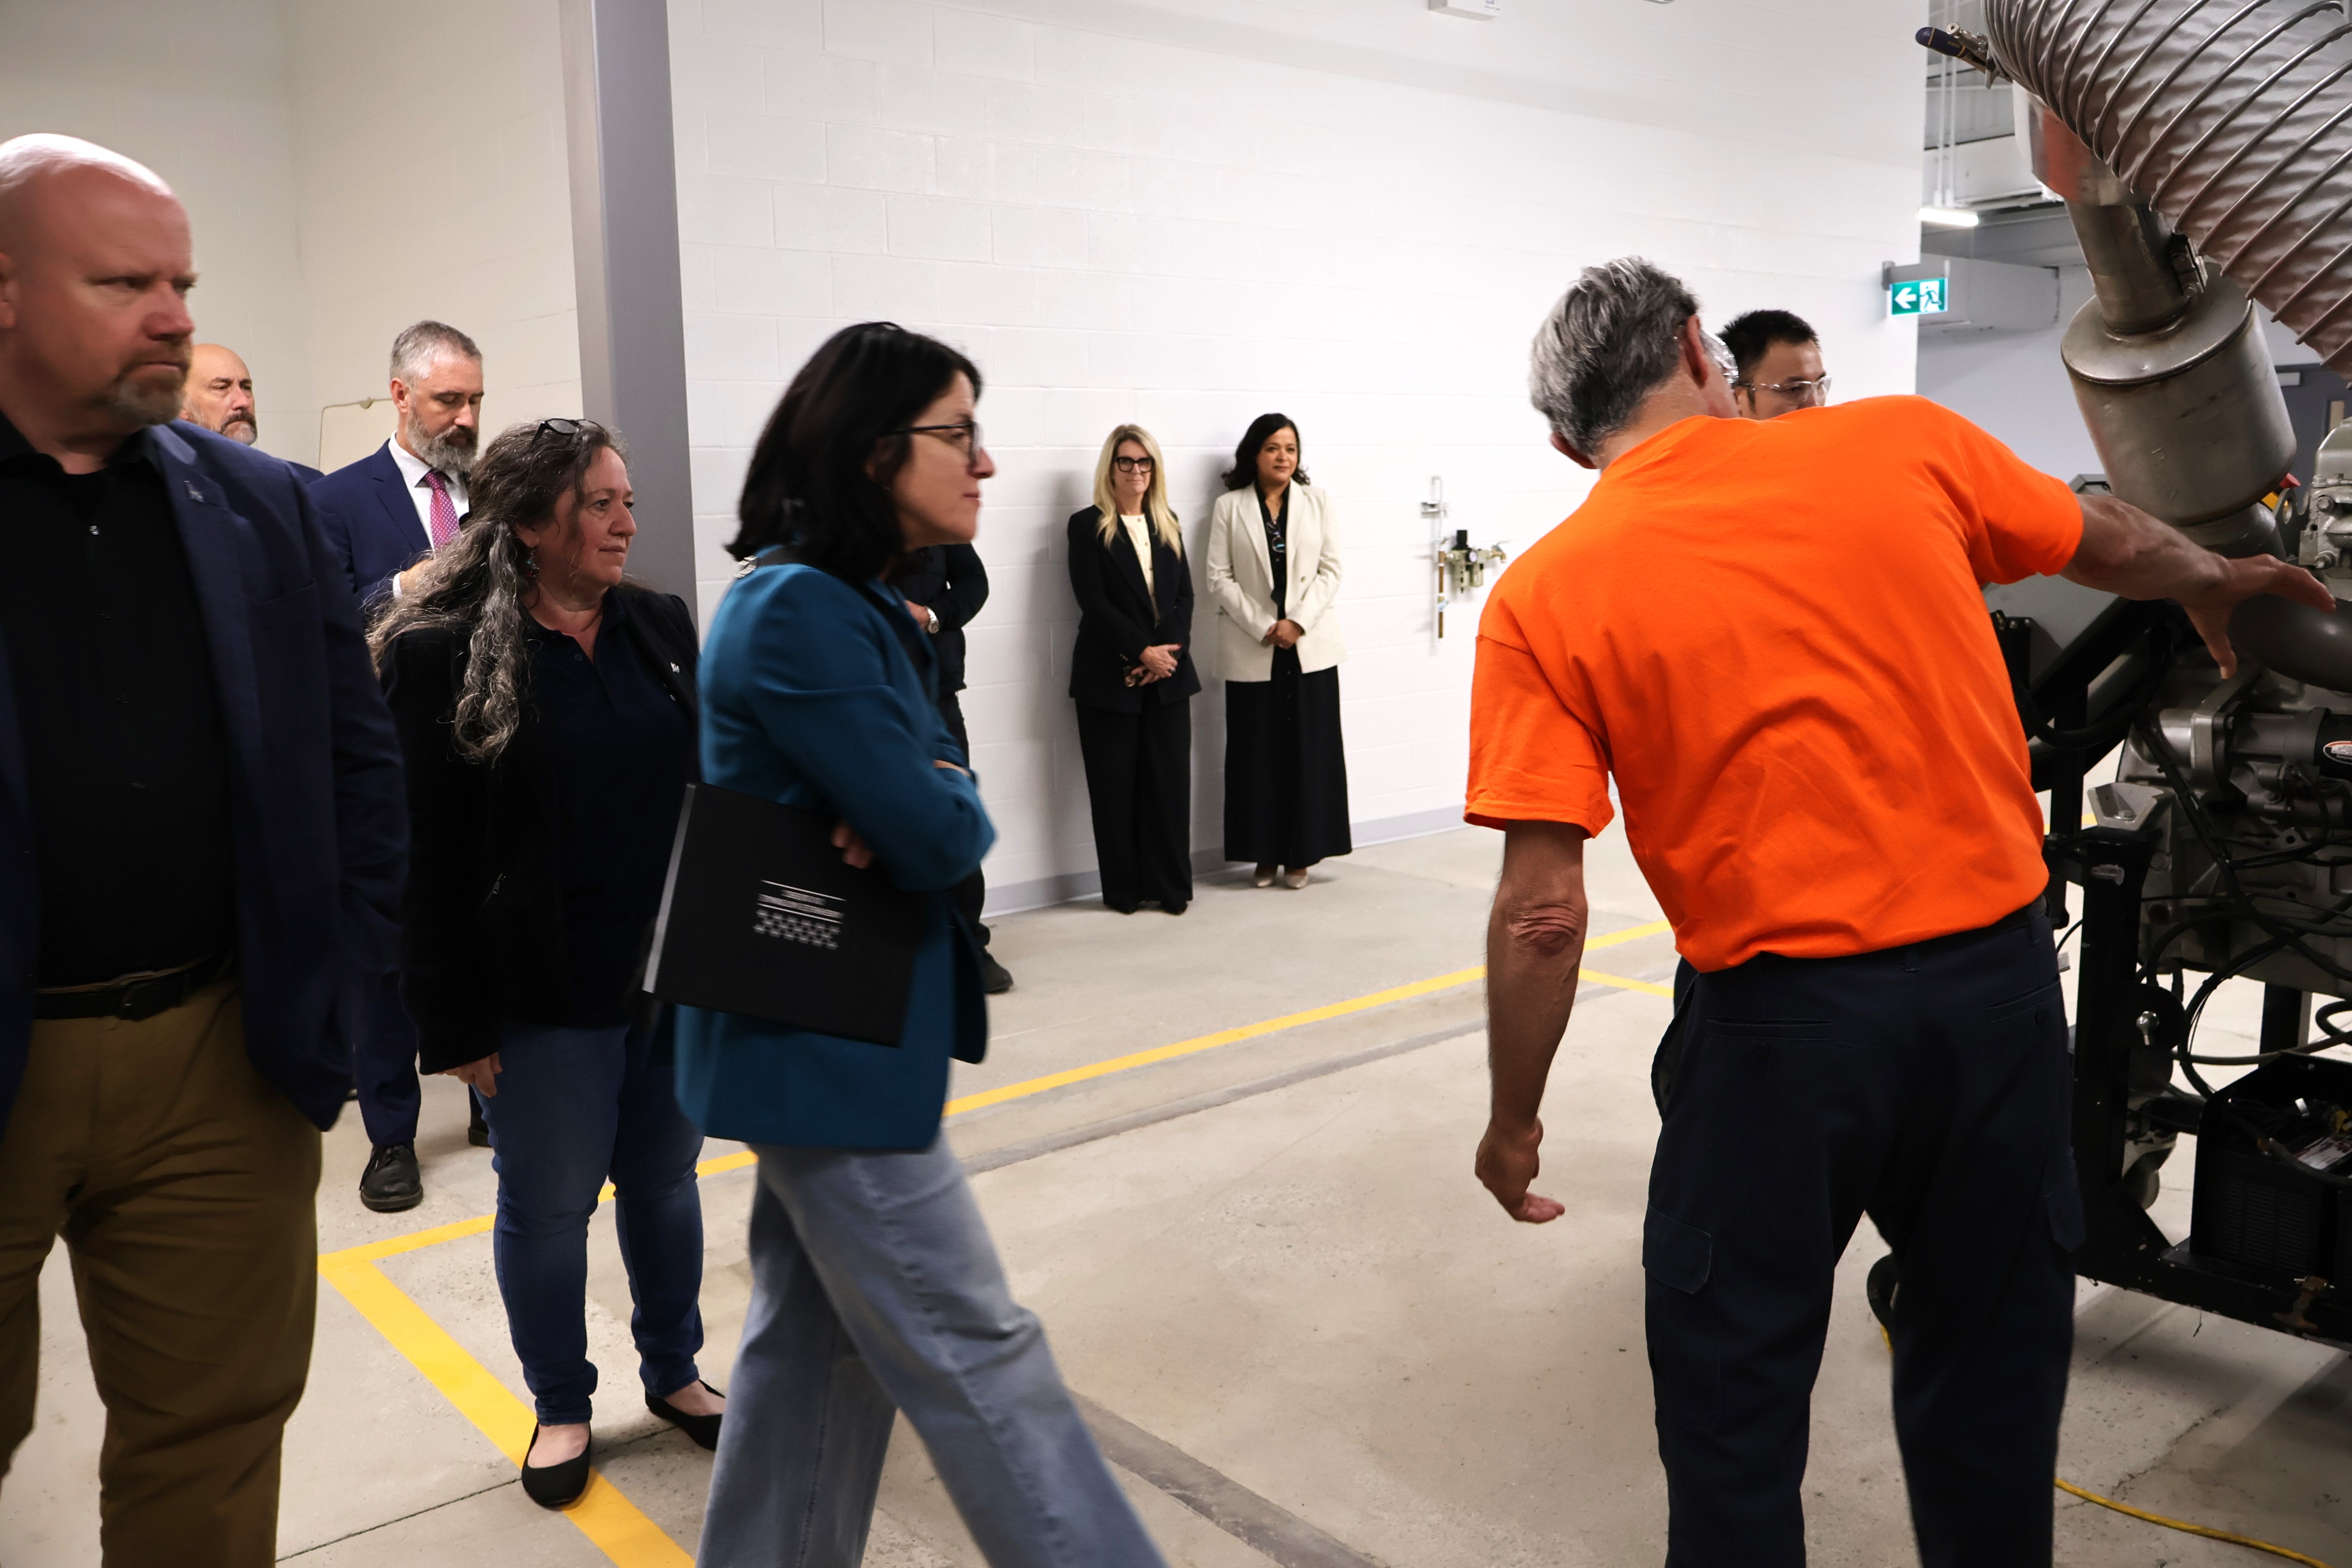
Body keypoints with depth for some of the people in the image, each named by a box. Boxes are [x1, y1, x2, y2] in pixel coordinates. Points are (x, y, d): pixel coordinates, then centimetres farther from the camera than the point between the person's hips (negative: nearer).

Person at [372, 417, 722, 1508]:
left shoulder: (661, 627, 5)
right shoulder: (440, 653, -10)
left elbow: (713, 787, 11)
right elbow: (425, 856, -11)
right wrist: (455, 1023, -11)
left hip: (676, 973, 4)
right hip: (546, 998, -4)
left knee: (664, 1180, 17)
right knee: (547, 1205, 10)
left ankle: (673, 1371, 37)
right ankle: (561, 1406, 32)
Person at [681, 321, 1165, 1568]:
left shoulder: (853, 603, 11)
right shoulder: (800, 610, -21)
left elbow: (944, 788, 8)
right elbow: (940, 837, -23)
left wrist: (918, 806, -13)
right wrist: (945, 804, -2)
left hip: (823, 1041, 10)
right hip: (835, 1051, -10)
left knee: (814, 1335, 19)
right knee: (975, 1358, 0)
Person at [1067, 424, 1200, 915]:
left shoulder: (1168, 524, 14)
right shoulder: (1087, 526, -1)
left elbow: (1185, 595, 9)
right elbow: (1094, 602, -9)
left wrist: (1167, 651, -7)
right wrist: (1143, 652, -15)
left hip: (1168, 672, 4)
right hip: (1109, 677, -4)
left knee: (1171, 780, 2)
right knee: (1117, 785, 1)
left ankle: (1171, 887, 9)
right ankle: (1124, 890, 10)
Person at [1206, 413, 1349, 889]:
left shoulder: (1318, 502, 9)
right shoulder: (1229, 507, 4)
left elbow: (1330, 569, 3)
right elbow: (1219, 578, -2)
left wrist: (1298, 622, -11)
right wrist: (1263, 628, -11)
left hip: (1310, 646, 1)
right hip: (1251, 650, -1)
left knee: (1310, 750, 0)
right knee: (1257, 752, 1)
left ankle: (1300, 853, 9)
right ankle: (1265, 854, 11)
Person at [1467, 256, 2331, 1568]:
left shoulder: (1546, 598, -7)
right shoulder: (1904, 443, 0)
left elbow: (1543, 913, -11)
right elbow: (2111, 543, 20)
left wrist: (1514, 1123, 1)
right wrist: (2213, 581, 41)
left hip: (1787, 1017, -3)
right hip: (2000, 977, 4)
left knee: (1733, 1389, 15)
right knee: (1993, 1368, 23)